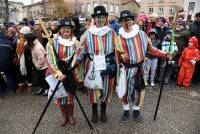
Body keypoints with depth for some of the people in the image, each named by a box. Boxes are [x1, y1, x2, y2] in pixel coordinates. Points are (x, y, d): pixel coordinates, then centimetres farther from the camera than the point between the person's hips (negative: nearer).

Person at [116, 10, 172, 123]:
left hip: (139, 68, 1)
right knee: (125, 90, 11)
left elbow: (151, 49, 3)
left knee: (138, 90, 13)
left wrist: (165, 54, -4)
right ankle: (126, 110, 35)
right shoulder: (119, 37, -4)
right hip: (126, 69, -1)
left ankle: (136, 111, 36)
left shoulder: (142, 34, -2)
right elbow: (117, 54, -2)